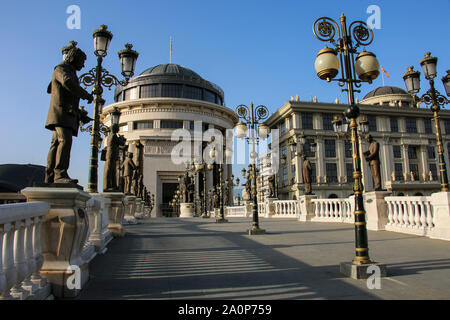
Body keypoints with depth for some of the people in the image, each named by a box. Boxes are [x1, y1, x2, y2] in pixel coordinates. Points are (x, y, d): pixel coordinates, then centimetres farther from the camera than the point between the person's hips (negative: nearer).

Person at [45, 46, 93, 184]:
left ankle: (50, 178, -2)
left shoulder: (71, 73, 33)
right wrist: (86, 95, -14)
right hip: (61, 112, -9)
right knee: (65, 141, -23)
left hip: (69, 115, 9)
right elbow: (67, 82, -22)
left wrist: (81, 114, 24)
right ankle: (60, 174, -32)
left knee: (56, 144, 2)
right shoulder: (61, 69, 4)